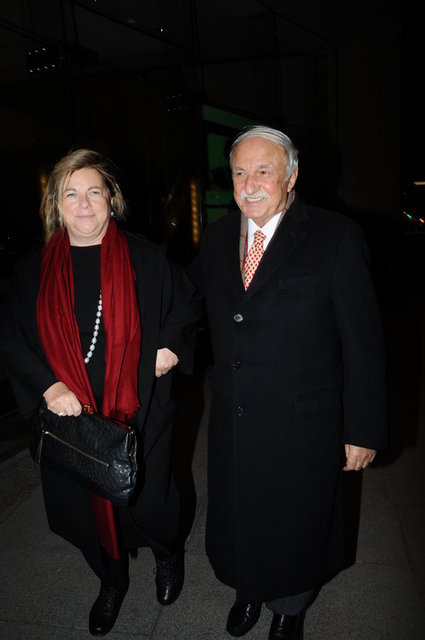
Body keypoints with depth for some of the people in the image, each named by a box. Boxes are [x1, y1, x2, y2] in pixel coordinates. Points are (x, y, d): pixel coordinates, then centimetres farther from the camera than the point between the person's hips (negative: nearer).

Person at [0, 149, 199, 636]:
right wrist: (47, 384, -13)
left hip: (138, 413, -1)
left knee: (146, 500, 9)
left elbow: (184, 304, 10)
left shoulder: (146, 258, -2)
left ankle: (167, 554, 47)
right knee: (87, 505, 16)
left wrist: (171, 345, -7)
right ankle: (111, 582, 46)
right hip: (68, 414, 2)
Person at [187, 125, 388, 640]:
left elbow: (363, 341, -12)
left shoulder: (336, 236, -12)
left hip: (301, 427, -3)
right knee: (237, 520, 24)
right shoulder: (217, 237, 2)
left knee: (295, 526, 20)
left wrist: (364, 429, -11)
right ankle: (248, 591, 57)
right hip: (231, 423, 4)